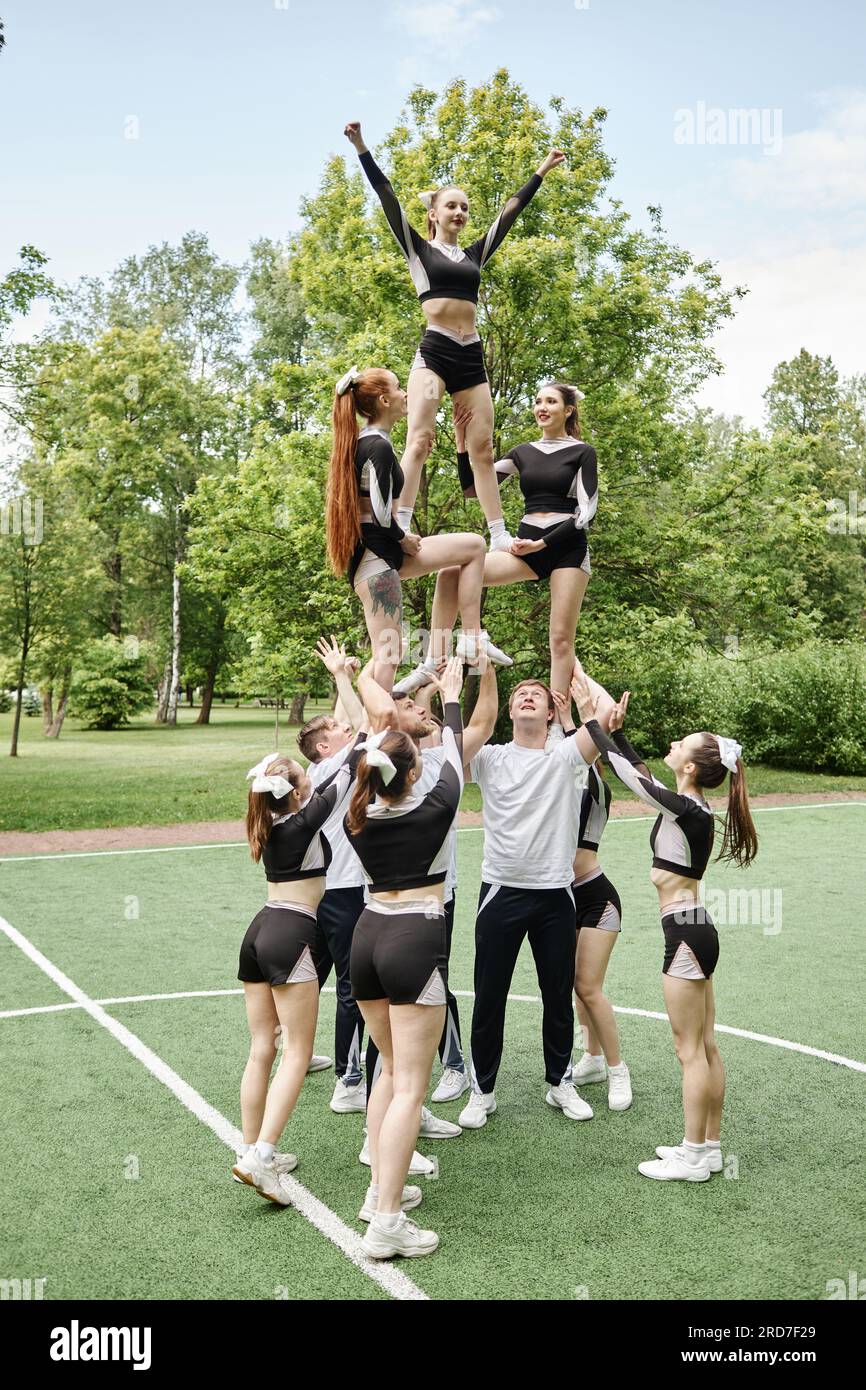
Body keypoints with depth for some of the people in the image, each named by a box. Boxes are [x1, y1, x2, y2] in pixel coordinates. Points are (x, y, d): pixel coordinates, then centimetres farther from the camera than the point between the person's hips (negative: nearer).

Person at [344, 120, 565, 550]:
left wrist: (542, 171, 30)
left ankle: (499, 536, 2)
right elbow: (388, 200, 1)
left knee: (482, 448, 2)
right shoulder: (418, 249, 10)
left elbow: (510, 211, 25)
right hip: (433, 351, -5)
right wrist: (361, 148, -6)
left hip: (471, 356, 5)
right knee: (419, 440, -18)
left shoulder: (474, 254, 21)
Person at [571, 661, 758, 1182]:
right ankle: (710, 1147, 23)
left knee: (691, 1051, -1)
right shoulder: (693, 806, 7)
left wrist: (590, 717, -5)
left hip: (686, 932, -9)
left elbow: (626, 771, -13)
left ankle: (692, 1158, 8)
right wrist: (616, 727, 16)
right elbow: (641, 772, 21)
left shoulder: (686, 810, -18)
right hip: (696, 929, 9)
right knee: (706, 1047, 14)